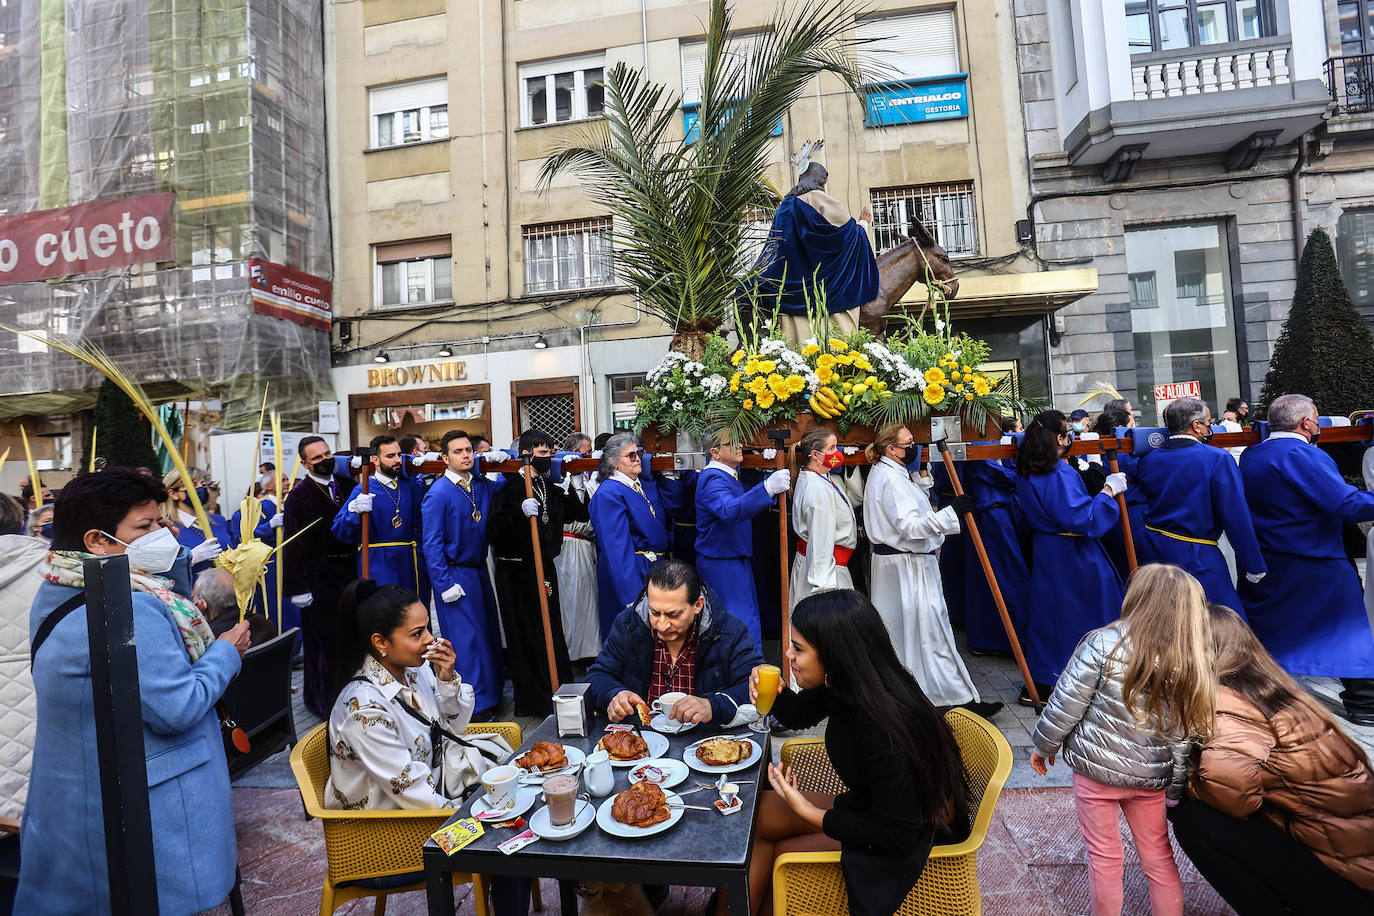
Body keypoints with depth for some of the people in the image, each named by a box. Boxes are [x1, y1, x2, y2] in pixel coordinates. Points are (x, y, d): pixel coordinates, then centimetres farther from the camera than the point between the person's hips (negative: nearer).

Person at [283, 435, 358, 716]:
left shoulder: (345, 483, 4)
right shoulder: (299, 495, -12)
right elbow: (293, 544, -14)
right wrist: (298, 587, -16)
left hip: (350, 569, 5)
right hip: (321, 575, -5)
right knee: (323, 639, 6)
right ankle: (324, 700, 24)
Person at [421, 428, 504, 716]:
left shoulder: (483, 485, 4)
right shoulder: (438, 493, -12)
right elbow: (431, 544, -13)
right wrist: (445, 585, -15)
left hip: (479, 571, 6)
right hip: (455, 574, -6)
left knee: (490, 631, 12)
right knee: (466, 637, -2)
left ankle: (492, 692, 28)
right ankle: (475, 703, 11)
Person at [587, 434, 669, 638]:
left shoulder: (647, 483, 10)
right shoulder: (607, 494, -14)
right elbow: (617, 548, -21)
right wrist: (632, 595, -25)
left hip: (656, 567, 8)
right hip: (629, 572, -7)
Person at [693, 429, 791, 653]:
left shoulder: (729, 474, 12)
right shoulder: (713, 479, -20)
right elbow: (729, 511, -37)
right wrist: (768, 488, -46)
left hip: (736, 561, 10)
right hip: (722, 565, -10)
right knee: (744, 628, -7)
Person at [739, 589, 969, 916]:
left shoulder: (881, 728, -35)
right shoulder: (840, 686, -12)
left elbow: (897, 836, -26)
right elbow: (797, 716, 9)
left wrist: (811, 814, -21)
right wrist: (777, 692, -14)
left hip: (914, 839, -7)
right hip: (873, 805, 8)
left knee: (778, 854, -12)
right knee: (756, 812, -2)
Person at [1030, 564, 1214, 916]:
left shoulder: (1104, 643, -20)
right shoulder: (1192, 668, -5)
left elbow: (1066, 704, -16)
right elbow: (1182, 739, 0)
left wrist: (1043, 745, 0)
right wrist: (1175, 792, 13)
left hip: (1095, 769, -3)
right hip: (1149, 779, 4)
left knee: (1104, 856, 14)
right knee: (1159, 856, 23)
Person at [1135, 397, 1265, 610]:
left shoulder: (1147, 460, 2)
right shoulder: (1217, 459, -12)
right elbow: (1236, 518, -12)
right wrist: (1254, 567, -6)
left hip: (1153, 553, 6)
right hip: (1197, 561, -6)